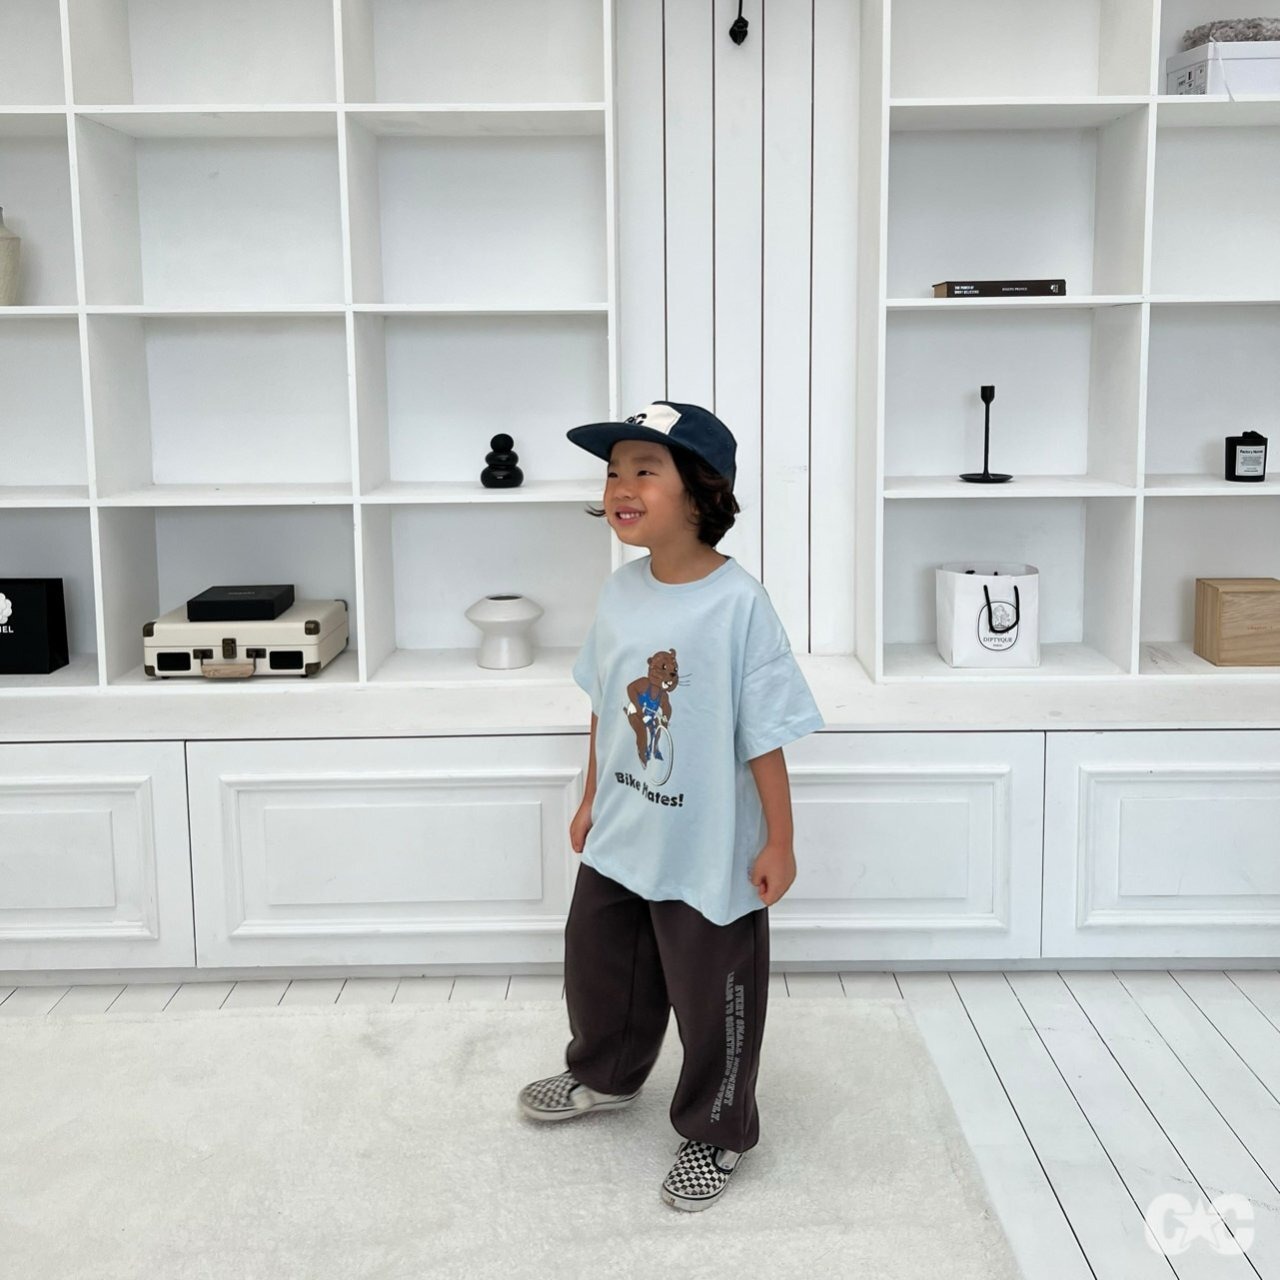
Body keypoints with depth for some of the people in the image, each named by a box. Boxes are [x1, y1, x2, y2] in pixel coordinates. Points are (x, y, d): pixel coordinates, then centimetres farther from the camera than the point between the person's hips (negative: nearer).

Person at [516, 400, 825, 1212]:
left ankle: (718, 1133, 36)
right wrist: (592, 798, 14)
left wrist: (780, 842, -13)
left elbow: (766, 735, -18)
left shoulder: (738, 604, -23)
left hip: (709, 854, -6)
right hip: (620, 839, 7)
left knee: (712, 1000, 12)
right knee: (599, 965, 25)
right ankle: (605, 1077, 53)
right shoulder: (620, 591, -4)